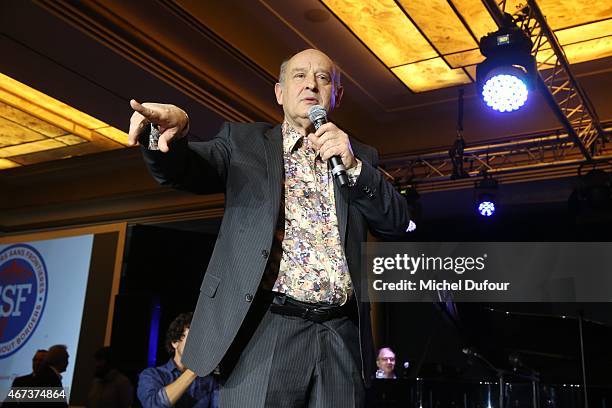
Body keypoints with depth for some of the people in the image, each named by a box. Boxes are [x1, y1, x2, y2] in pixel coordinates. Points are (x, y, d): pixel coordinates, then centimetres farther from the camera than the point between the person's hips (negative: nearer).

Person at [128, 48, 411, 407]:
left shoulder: (360, 156, 17)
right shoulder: (243, 140, 12)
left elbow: (398, 223, 9)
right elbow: (179, 170, -2)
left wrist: (352, 165, -5)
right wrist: (172, 131, -25)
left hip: (341, 335, 2)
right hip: (265, 328, -2)